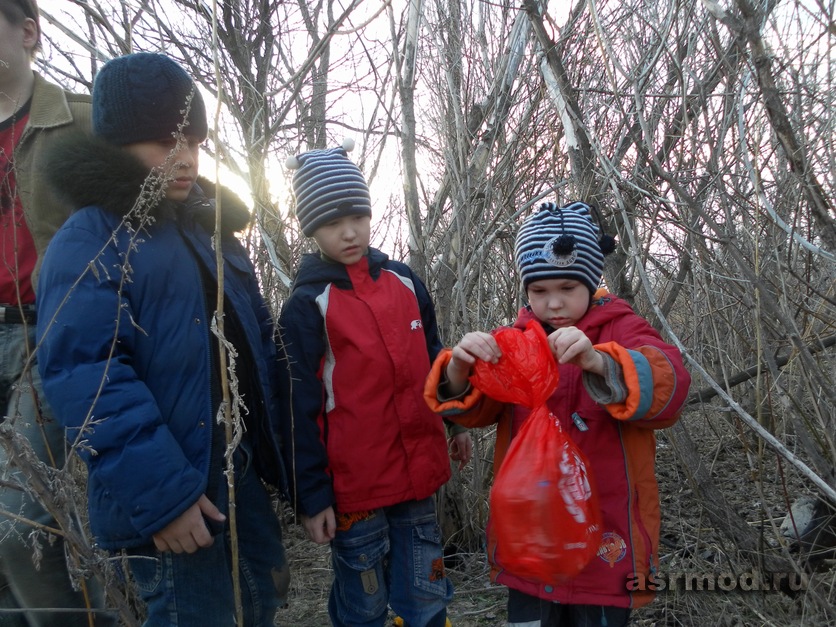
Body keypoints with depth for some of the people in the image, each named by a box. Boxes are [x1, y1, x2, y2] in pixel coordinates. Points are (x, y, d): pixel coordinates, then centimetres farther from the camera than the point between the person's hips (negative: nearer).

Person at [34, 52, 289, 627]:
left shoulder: (210, 228, 12)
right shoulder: (89, 242, -10)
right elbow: (84, 375, -20)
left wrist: (275, 438, 9)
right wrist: (158, 492, -24)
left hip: (241, 469, 7)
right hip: (168, 488, -7)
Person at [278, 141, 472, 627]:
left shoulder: (404, 280, 6)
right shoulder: (306, 306, -8)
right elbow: (300, 411, -9)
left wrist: (458, 422, 17)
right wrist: (312, 496, -9)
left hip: (420, 478, 4)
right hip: (355, 487, -4)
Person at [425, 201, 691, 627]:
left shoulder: (620, 329, -6)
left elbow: (668, 385, -25)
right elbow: (474, 407, -7)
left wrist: (599, 362, -44)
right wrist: (459, 371, -30)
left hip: (604, 541, -2)